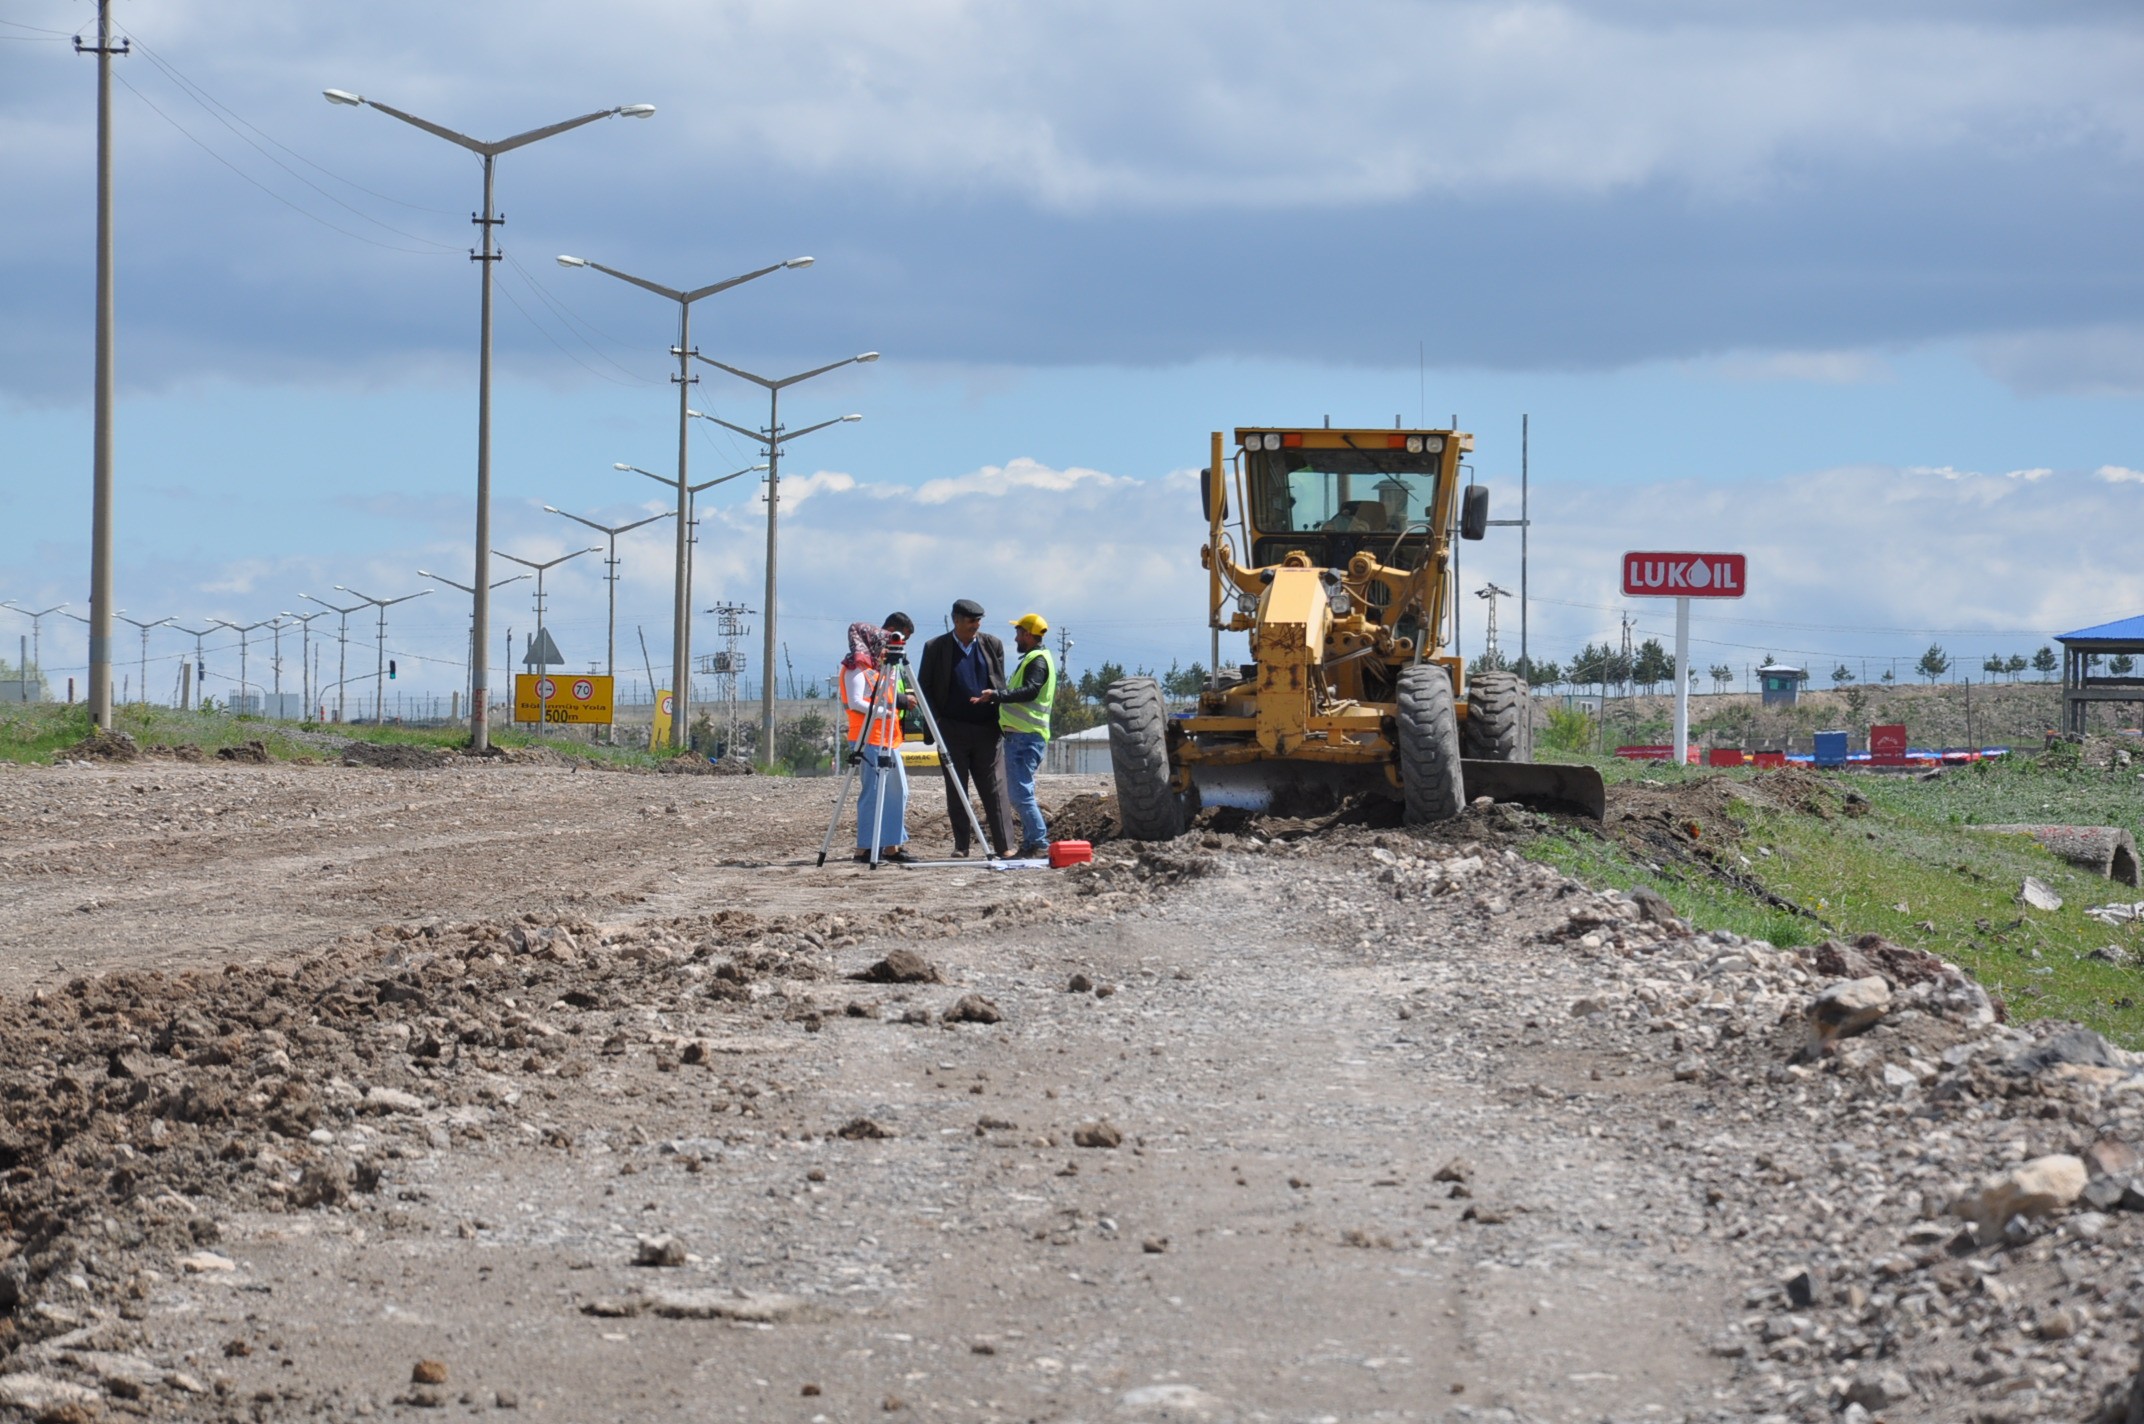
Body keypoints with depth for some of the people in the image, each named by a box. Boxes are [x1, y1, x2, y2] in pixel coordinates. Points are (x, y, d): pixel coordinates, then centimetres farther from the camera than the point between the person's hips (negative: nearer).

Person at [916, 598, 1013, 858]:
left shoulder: (992, 645, 6)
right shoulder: (935, 648, 1)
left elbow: (1001, 684, 12)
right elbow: (924, 687, 6)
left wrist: (1001, 717, 3)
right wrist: (936, 720, -2)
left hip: (987, 729, 1)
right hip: (953, 730, -1)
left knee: (994, 790, -4)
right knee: (956, 792, 3)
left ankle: (1004, 847, -6)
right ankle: (961, 846, 8)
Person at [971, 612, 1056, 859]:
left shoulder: (1037, 660, -10)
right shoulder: (1032, 659, 23)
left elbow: (1030, 691, -26)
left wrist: (996, 696, -32)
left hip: (1026, 737, -11)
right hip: (1021, 735, 11)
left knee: (1021, 792, -15)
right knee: (1021, 792, 12)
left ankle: (1039, 843, -17)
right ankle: (1031, 844, 13)